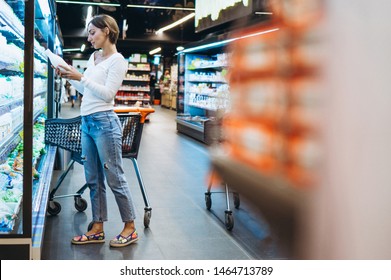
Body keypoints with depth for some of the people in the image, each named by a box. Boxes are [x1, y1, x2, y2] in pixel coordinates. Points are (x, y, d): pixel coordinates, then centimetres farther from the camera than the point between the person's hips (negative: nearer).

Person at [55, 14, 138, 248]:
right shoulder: (93, 57, 16)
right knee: (94, 179, 11)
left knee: (115, 178, -2)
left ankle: (130, 228, 10)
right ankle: (98, 229, 19)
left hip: (104, 122, -8)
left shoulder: (117, 60, -7)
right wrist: (69, 76, 11)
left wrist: (81, 78, -18)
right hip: (87, 122, 8)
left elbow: (108, 94, -15)